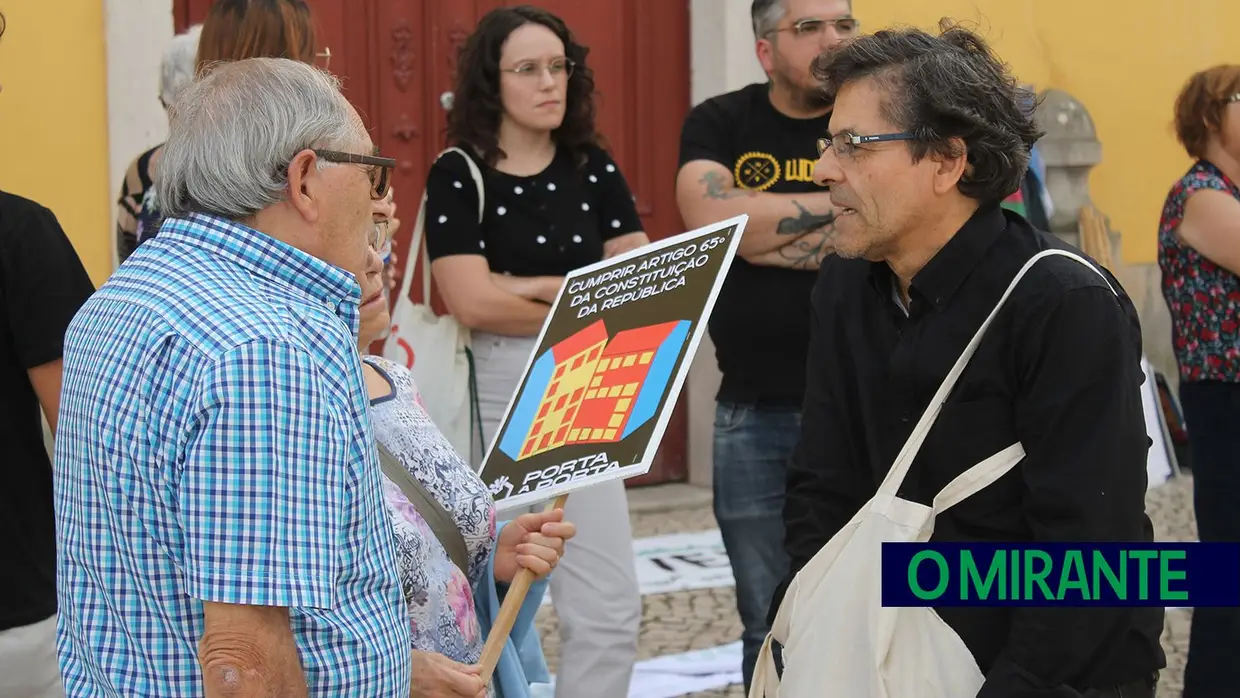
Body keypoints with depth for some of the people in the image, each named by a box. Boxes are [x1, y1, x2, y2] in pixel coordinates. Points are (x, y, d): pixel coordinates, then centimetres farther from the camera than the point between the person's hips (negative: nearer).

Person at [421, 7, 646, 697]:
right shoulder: (459, 176, -4)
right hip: (492, 397, -4)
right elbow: (472, 302, -15)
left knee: (611, 608, -1)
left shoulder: (594, 169, 9)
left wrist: (532, 286, -10)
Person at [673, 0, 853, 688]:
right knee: (770, 629, 10)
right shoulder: (719, 124, 5)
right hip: (754, 412, 2)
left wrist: (762, 230, -12)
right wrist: (841, 202, -10)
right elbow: (711, 218, -14)